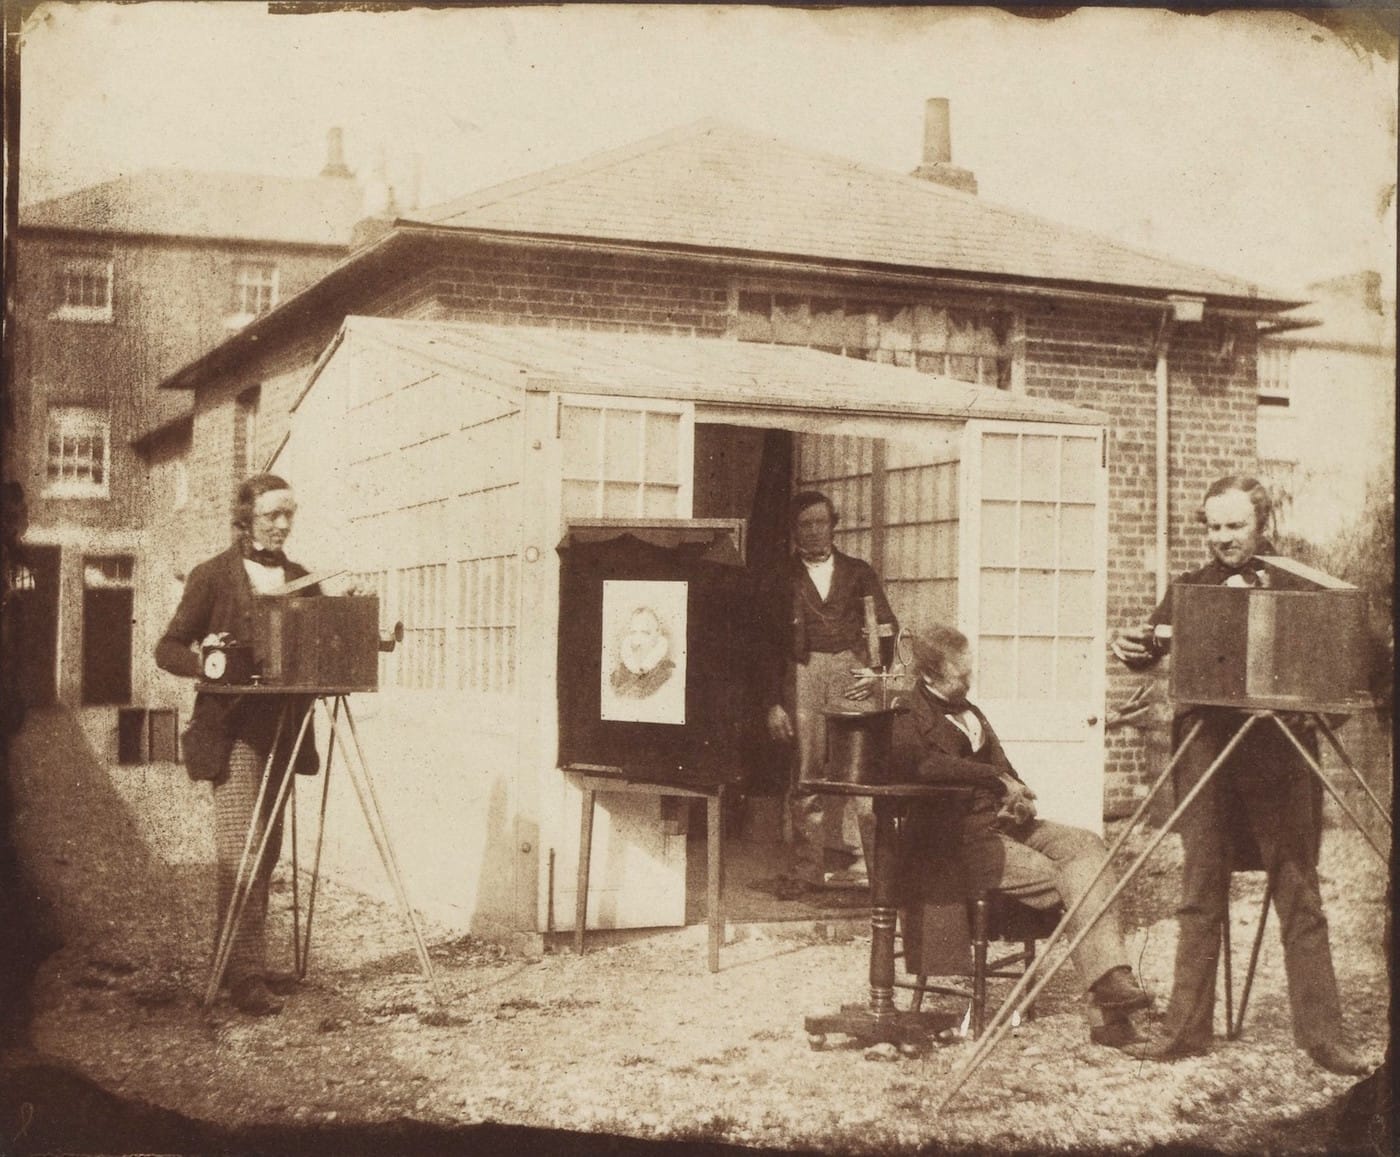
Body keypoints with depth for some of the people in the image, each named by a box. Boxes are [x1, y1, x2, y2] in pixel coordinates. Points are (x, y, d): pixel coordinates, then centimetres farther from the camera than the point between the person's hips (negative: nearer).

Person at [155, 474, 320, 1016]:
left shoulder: (301, 579, 13)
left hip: (282, 730, 6)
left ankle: (245, 964, 19)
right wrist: (204, 662, -21)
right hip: (232, 730, -6)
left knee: (266, 851, 9)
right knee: (239, 850, -13)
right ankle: (246, 975, -11)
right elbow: (168, 648, -2)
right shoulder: (213, 575, -1)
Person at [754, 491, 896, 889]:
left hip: (853, 673, 1)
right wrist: (773, 703, 1)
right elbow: (767, 646, 9)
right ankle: (807, 870, -1)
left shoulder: (858, 573, 16)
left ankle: (856, 862, -8)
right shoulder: (778, 580, 12)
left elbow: (886, 626, 11)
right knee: (807, 777, -4)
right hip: (803, 674, -1)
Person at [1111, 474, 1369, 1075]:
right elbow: (1150, 647, 3)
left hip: (1280, 755, -2)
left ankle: (1322, 1035, 6)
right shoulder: (1191, 587, 12)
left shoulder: (1295, 584, 5)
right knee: (1199, 896, 6)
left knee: (1300, 899, 0)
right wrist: (1132, 644, -21)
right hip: (1205, 749, 2)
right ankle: (1186, 1027, 12)